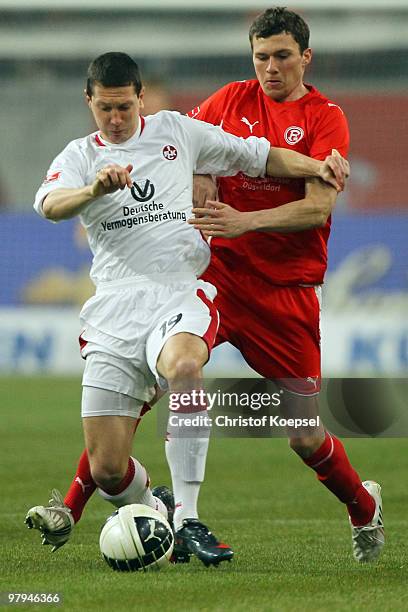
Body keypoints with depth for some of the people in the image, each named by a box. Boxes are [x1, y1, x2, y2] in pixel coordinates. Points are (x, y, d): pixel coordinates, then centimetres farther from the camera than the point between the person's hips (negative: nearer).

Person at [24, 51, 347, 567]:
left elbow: (257, 156, 24)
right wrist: (95, 189, -29)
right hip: (115, 306, 1)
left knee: (183, 366, -39)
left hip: (181, 295, -1)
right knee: (106, 468, -8)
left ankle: (186, 521, -33)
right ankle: (154, 509, 27)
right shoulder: (79, 157, 13)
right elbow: (49, 205, -9)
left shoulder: (177, 132, 16)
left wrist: (317, 168, 9)